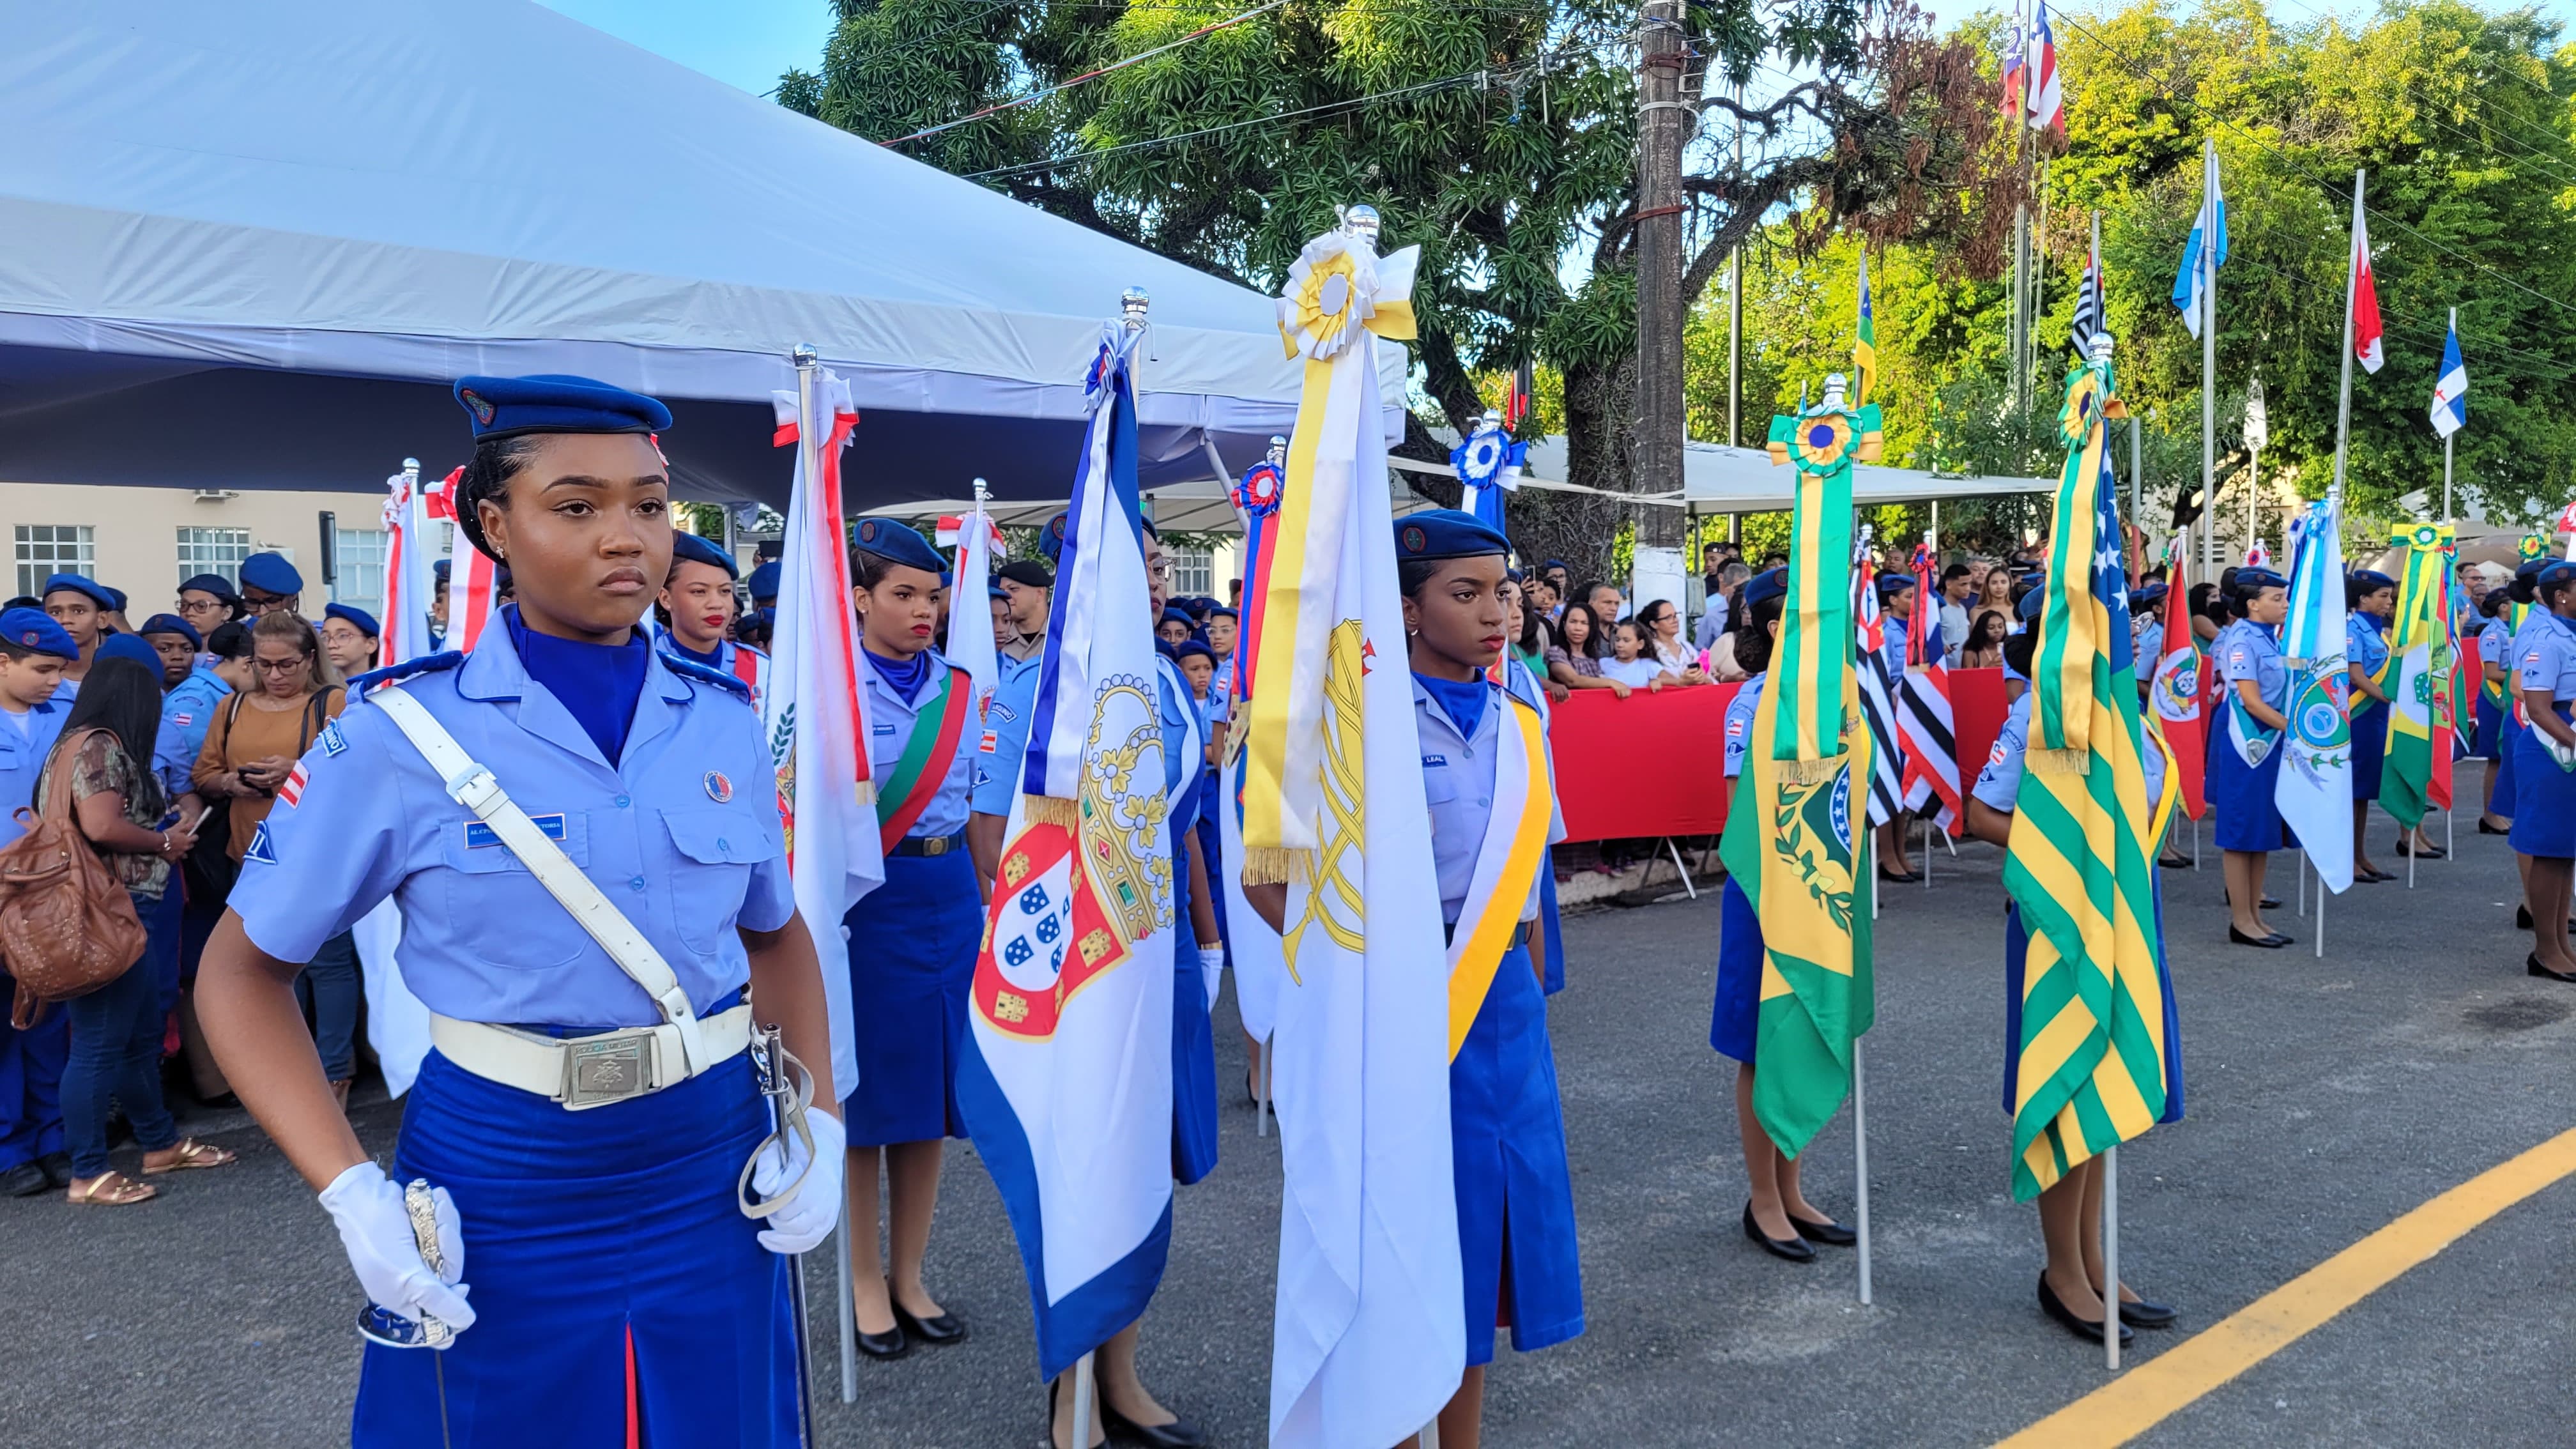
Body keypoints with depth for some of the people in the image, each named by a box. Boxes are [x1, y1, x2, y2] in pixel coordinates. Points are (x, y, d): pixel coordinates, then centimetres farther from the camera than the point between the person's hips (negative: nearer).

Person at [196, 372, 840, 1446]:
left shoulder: (722, 723, -1)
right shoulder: (404, 733, -10)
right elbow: (244, 970, -2)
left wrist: (816, 1123, -1)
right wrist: (351, 1190, -13)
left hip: (714, 1180, 3)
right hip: (497, 1194, -2)